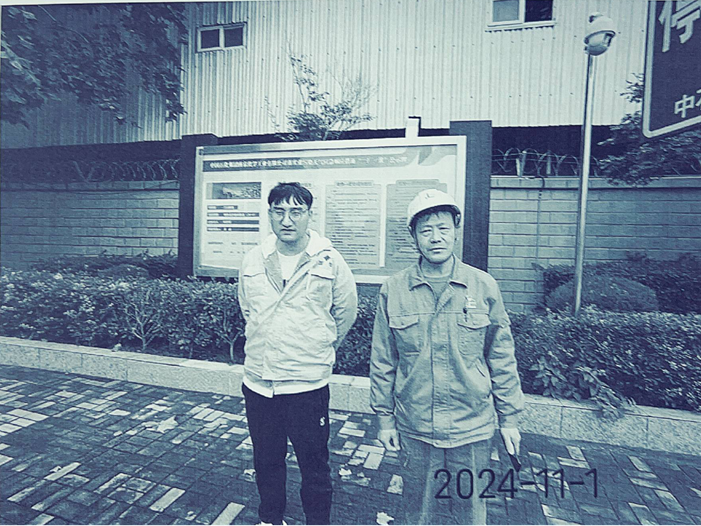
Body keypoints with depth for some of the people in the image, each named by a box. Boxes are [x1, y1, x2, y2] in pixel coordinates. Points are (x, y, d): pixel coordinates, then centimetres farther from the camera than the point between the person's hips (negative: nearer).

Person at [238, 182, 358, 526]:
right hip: (257, 382, 4)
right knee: (266, 460, 24)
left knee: (314, 465, 14)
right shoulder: (252, 261, 1)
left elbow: (345, 313, 3)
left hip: (308, 385, -3)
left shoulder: (329, 262, -9)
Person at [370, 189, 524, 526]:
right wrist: (384, 417, 3)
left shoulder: (483, 286, -6)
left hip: (472, 431, 0)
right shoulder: (393, 289, -7)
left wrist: (509, 417, 5)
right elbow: (382, 361, 0)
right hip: (413, 429, 0)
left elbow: (502, 359, 2)